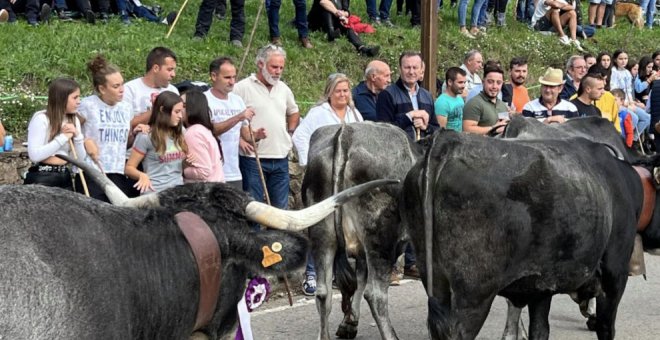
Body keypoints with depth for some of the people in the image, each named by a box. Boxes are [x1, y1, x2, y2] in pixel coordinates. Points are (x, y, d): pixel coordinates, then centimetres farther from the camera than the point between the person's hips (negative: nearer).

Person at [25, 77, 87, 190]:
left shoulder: (74, 120, 10)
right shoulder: (41, 119, -10)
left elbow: (80, 158, 8)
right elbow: (34, 155, -20)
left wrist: (77, 136, -9)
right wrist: (63, 137, -16)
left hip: (64, 177, 6)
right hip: (41, 179, -6)